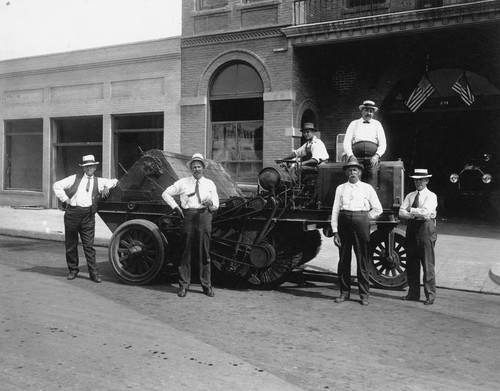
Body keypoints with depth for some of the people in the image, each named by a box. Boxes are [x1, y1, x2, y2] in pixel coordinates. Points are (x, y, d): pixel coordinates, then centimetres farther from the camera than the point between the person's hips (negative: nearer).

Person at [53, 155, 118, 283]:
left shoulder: (99, 181, 13)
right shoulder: (75, 178, 9)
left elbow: (115, 181, 21)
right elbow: (57, 185, 8)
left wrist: (107, 187, 2)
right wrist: (65, 199, 1)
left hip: (88, 215, 0)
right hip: (72, 213, 0)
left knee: (89, 245, -3)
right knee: (70, 244, 8)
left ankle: (94, 273, 1)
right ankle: (73, 270, 22)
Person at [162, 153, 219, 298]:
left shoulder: (210, 184, 13)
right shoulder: (183, 182, 9)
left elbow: (216, 206, 12)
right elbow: (166, 194, 15)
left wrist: (211, 203, -11)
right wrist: (176, 207, 5)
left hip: (204, 216, 1)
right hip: (188, 216, 0)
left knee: (204, 252, 3)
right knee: (186, 252, 1)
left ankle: (206, 285, 12)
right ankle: (184, 285, 10)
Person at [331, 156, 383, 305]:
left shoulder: (367, 188, 9)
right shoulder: (340, 188, 11)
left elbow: (377, 209, 12)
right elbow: (335, 210, 7)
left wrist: (365, 219, 4)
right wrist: (335, 231, 0)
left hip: (361, 222, -1)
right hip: (344, 222, 2)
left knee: (363, 260, -1)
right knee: (343, 259, 5)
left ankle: (364, 294, 8)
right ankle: (344, 292, 15)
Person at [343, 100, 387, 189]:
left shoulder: (377, 124, 18)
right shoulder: (354, 124, 16)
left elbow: (383, 144, 10)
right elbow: (347, 142, 7)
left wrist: (377, 156, -10)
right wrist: (350, 156, -10)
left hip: (372, 160, 0)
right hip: (356, 159, 0)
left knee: (371, 188, -12)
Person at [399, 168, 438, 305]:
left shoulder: (431, 196, -2)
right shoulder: (410, 195, 13)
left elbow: (425, 212, -18)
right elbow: (401, 213, 2)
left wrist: (410, 210, -6)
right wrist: (416, 215, -11)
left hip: (426, 229, -5)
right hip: (411, 228, 5)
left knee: (428, 264, -4)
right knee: (411, 264, 8)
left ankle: (430, 296, 4)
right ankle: (413, 293, 18)